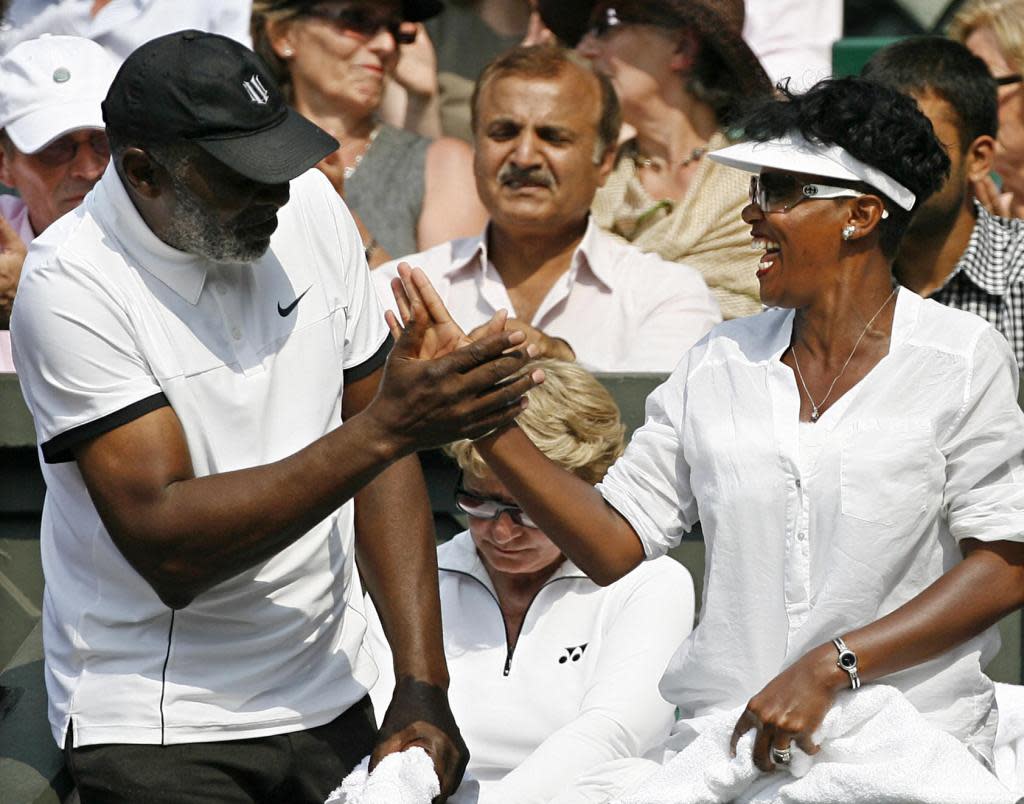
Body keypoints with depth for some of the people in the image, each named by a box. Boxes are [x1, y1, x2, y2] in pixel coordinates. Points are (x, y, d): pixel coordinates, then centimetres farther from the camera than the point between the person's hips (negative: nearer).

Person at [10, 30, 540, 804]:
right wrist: (383, 429, -28)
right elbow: (167, 548, -24)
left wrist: (423, 686, -6)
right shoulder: (70, 286, -18)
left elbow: (382, 459, 2)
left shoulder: (310, 208, -2)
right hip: (158, 729, -5)